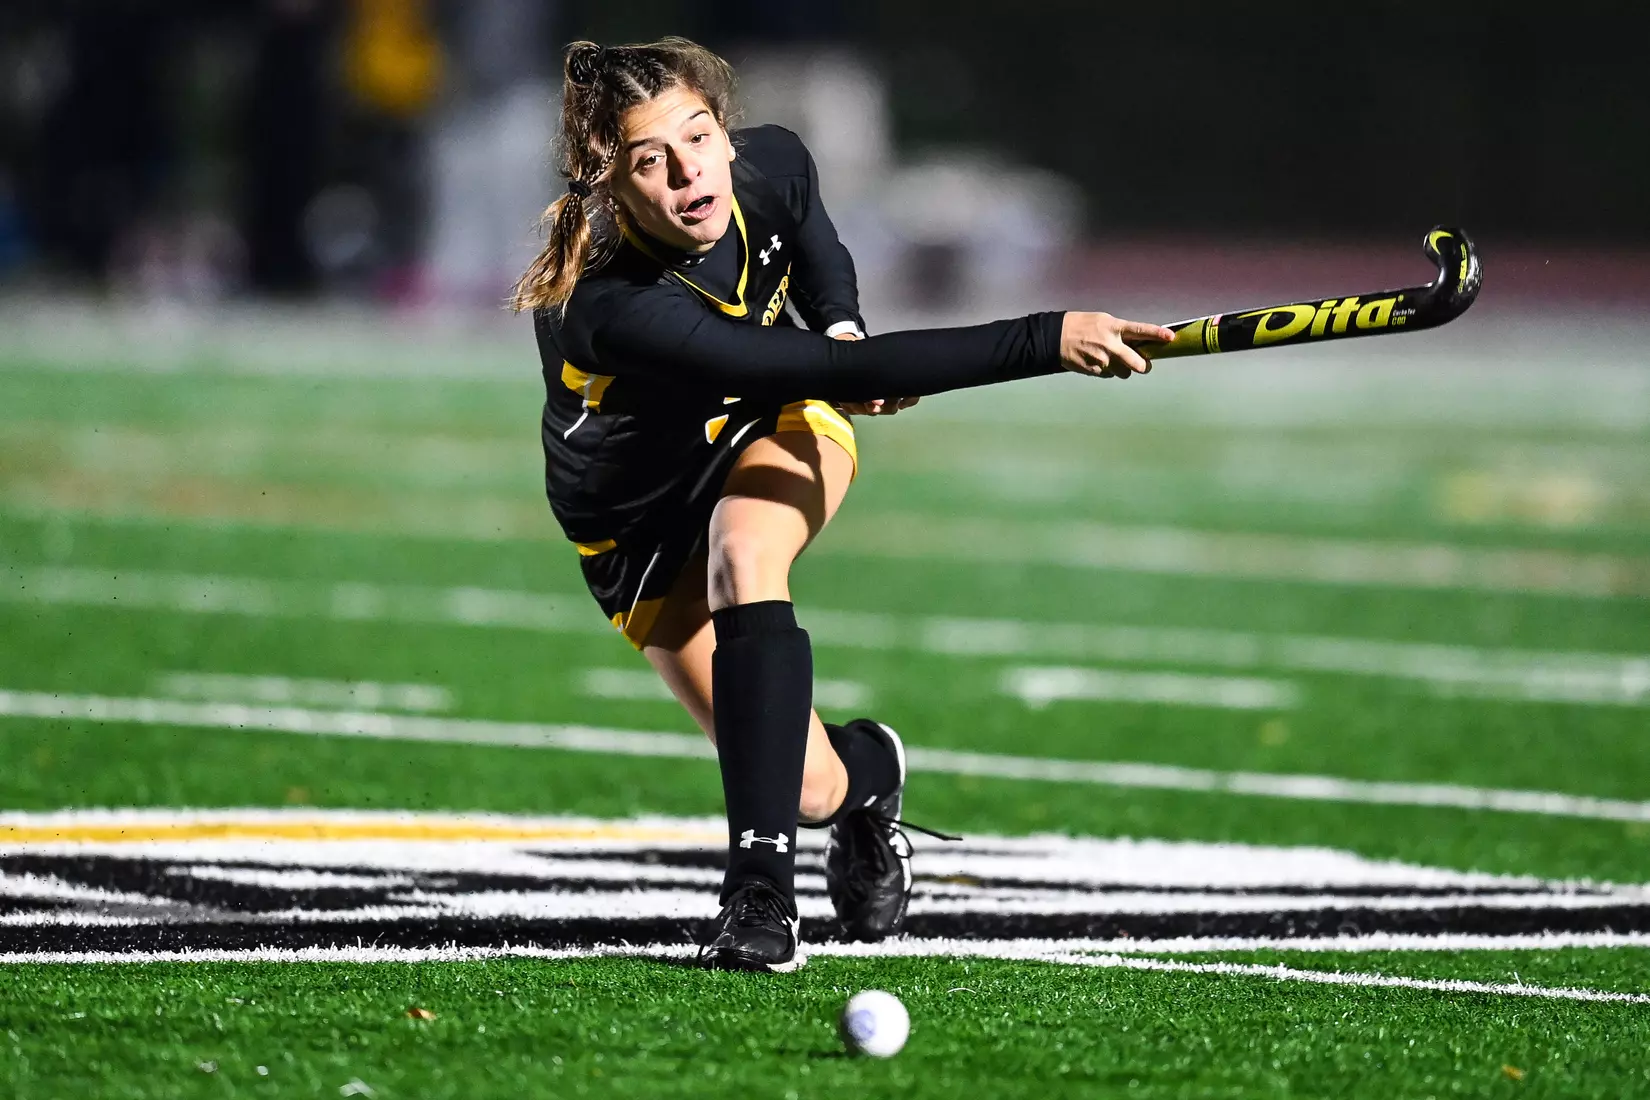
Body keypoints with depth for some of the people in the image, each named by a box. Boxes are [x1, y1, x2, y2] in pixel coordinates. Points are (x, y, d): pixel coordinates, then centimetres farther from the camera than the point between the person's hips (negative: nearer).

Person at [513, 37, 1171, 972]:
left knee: (742, 555, -34)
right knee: (806, 788, -12)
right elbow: (843, 374, -48)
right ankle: (866, 771, 29)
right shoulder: (618, 313, -42)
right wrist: (1049, 341, -51)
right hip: (645, 529, -3)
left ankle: (761, 894, -30)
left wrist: (842, 326, -13)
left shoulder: (773, 166, -23)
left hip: (772, 434, 3)